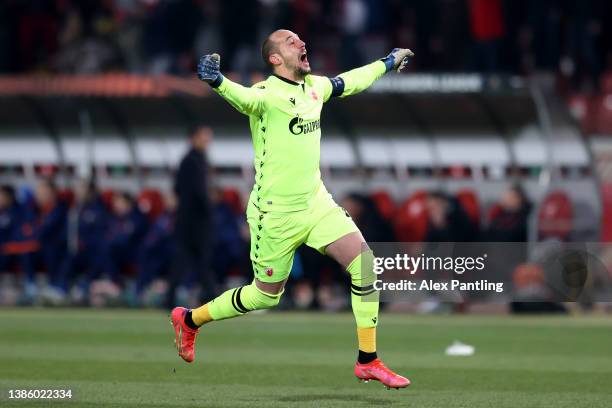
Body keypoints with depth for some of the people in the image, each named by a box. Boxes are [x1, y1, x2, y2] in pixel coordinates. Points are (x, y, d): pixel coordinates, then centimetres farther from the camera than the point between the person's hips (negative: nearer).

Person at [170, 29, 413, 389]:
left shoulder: (314, 87, 6)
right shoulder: (268, 94, -19)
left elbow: (348, 82, 27)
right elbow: (245, 98, -42)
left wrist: (386, 64, 39)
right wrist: (218, 82, -64)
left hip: (316, 202, 7)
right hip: (276, 212, -7)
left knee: (364, 261, -10)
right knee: (266, 295, 7)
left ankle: (368, 361, -2)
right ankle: (189, 319, 32)